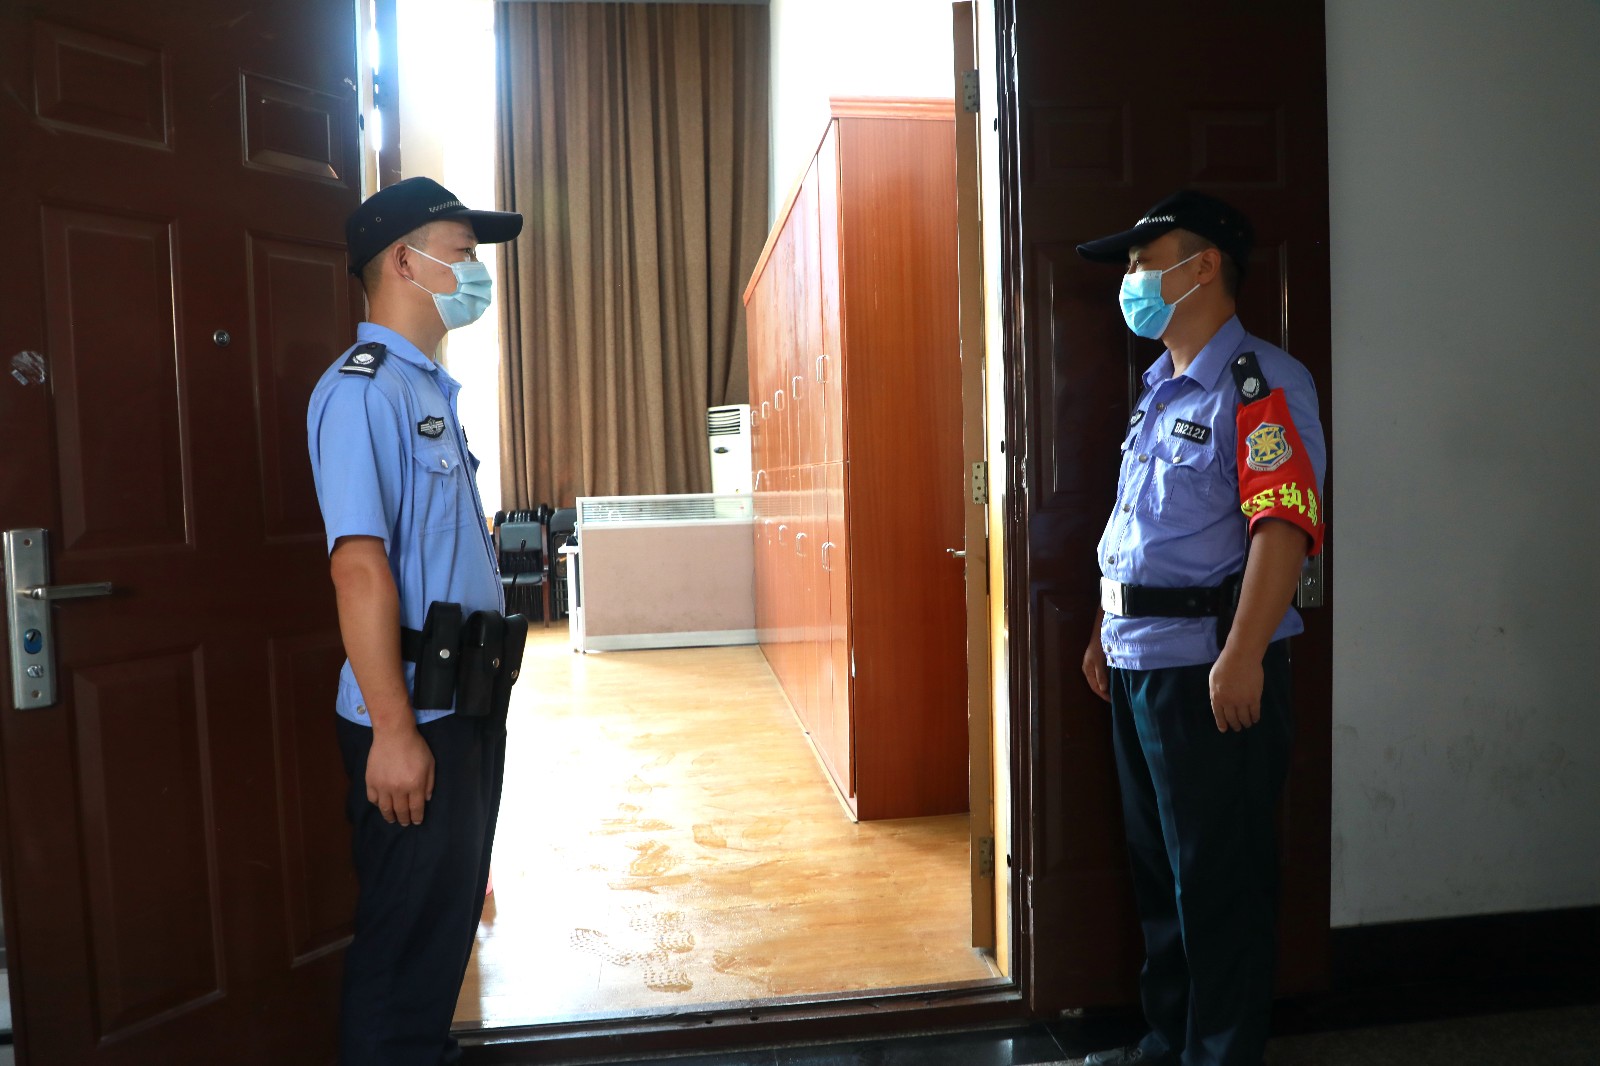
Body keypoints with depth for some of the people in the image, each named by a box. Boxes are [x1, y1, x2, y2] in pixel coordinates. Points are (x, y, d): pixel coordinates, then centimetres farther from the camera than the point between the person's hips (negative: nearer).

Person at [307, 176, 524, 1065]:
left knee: (452, 919, 20)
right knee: (409, 934, 5)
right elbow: (360, 567, -22)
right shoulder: (363, 390, -15)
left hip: (467, 706, 9)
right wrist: (394, 730, -24)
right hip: (414, 717, -9)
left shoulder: (430, 388, 14)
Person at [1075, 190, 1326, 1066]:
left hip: (1208, 669, -9)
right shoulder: (1158, 391, 17)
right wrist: (1104, 630, 19)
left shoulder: (1259, 384, -11)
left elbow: (1285, 524, -21)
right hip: (1140, 664, 9)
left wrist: (1242, 657, -27)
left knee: (1218, 876, 3)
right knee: (1156, 864, 18)